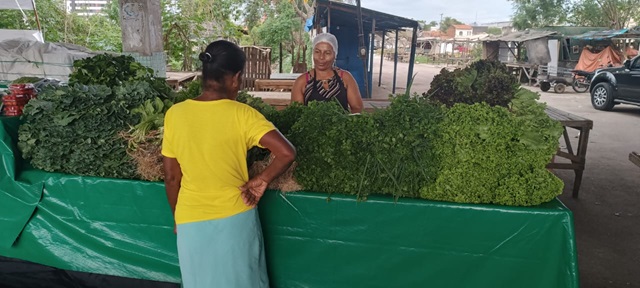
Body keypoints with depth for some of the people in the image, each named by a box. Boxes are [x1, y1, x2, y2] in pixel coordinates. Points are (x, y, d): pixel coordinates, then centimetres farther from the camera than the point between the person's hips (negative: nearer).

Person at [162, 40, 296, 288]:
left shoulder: (174, 114, -7)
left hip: (191, 220, 3)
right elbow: (286, 153, -26)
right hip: (234, 218, -2)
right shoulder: (242, 115, -15)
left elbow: (171, 178, 0)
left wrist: (178, 219, 13)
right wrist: (261, 181, -10)